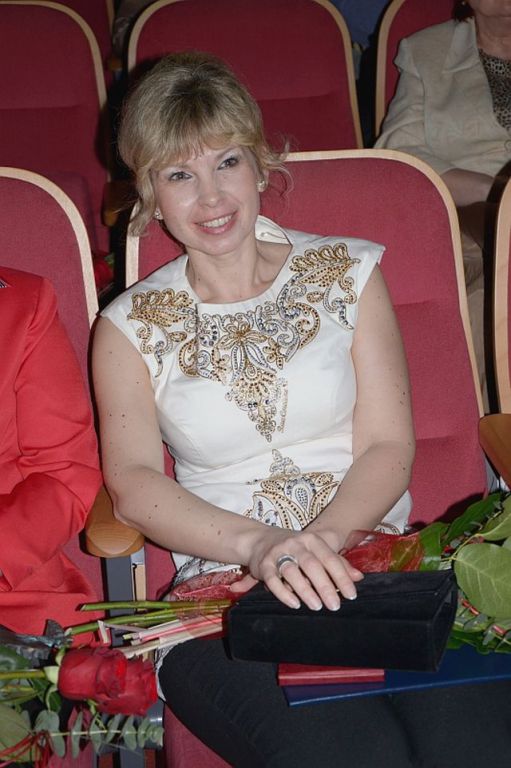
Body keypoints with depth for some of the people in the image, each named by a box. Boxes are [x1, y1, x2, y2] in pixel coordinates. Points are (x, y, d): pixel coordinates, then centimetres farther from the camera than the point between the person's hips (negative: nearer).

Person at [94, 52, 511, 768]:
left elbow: (389, 447, 5)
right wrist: (259, 544, -22)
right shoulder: (131, 327, 11)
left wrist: (321, 538, -16)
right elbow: (132, 482, -3)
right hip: (224, 586, -1)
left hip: (368, 563, 1)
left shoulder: (346, 272, 12)